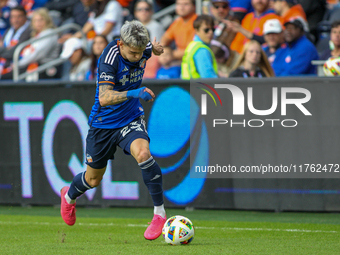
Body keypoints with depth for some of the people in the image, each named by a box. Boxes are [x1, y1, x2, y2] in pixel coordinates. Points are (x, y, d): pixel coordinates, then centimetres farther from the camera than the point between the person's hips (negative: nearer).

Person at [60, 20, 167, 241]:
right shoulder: (110, 58, -28)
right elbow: (104, 98, -39)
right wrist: (133, 93, -52)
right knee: (93, 180, 14)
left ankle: (160, 213, -21)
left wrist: (154, 47, 0)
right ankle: (69, 196, 51)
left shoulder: (143, 49, -9)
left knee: (143, 154, -31)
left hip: (131, 119, 3)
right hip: (104, 123, -3)